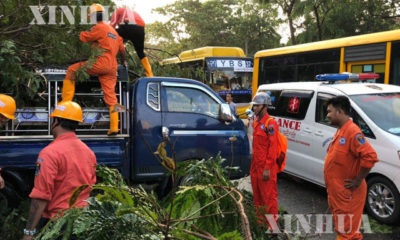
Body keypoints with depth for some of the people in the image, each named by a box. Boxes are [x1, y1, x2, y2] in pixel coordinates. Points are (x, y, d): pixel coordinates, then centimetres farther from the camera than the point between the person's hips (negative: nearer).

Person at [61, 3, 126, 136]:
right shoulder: (113, 30, 25)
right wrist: (123, 61, 46)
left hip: (100, 63, -8)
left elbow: (84, 38, -2)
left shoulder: (99, 27, -3)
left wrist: (82, 33, 22)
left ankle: (66, 102, -3)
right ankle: (114, 128, 2)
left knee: (71, 70, 3)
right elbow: (121, 47, 32)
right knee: (111, 96, 5)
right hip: (112, 67, 8)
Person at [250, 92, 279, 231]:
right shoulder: (256, 122, 13)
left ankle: (272, 226, 10)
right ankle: (260, 220, 34)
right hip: (255, 165, 9)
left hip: (266, 167, -9)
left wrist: (267, 168, -21)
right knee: (257, 195, 18)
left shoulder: (270, 123, -14)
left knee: (269, 196, -1)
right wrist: (253, 165, 17)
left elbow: (272, 147, -18)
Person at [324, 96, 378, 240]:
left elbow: (370, 157, -29)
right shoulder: (340, 131, 12)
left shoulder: (352, 132, -19)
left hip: (347, 194, -10)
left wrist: (358, 181, -22)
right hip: (336, 191, 10)